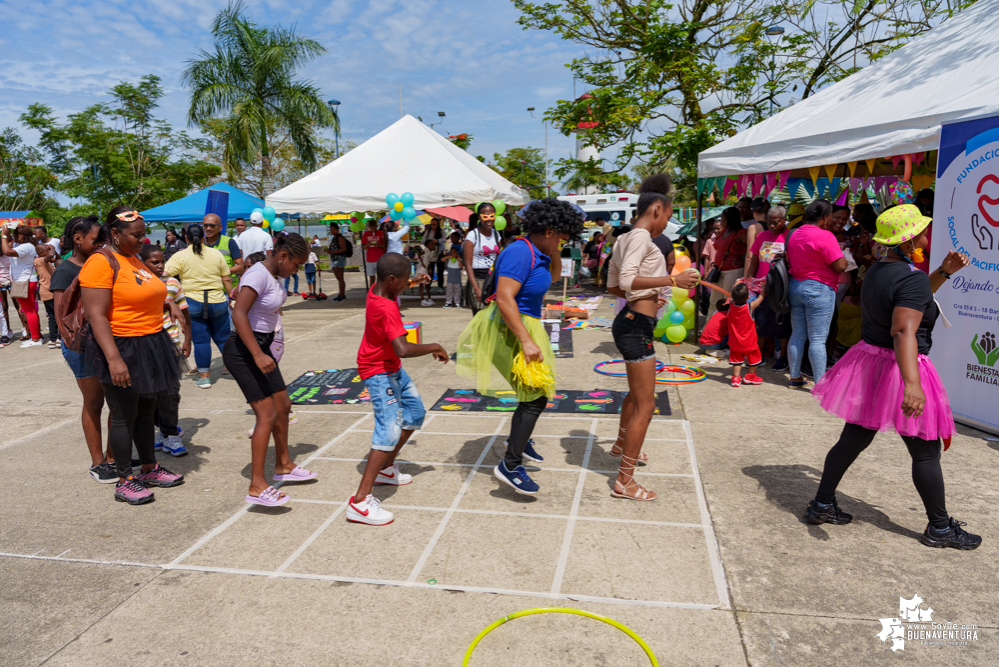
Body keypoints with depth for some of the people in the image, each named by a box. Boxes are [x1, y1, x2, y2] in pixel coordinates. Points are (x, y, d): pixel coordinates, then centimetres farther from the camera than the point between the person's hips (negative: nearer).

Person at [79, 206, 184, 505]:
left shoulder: (134, 259, 12)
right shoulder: (101, 262, -15)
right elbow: (96, 315, -21)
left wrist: (165, 304, 8)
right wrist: (113, 359, -27)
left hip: (150, 345, 8)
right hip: (123, 348, -8)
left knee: (146, 411, 16)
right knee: (124, 416, 1)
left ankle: (149, 469, 29)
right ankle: (124, 482, 13)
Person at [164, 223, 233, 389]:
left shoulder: (180, 256, -4)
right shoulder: (216, 254, 3)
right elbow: (226, 280, 5)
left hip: (193, 303, -2)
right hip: (218, 302, 2)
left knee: (201, 341, 3)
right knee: (223, 338, 14)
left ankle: (204, 377, 6)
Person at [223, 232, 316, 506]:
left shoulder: (272, 275, 10)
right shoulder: (258, 275, -20)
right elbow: (238, 314, -30)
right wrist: (258, 355, -36)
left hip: (261, 347, 10)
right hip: (243, 350, -10)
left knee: (283, 405, 16)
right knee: (268, 414, -13)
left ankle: (283, 465, 33)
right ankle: (257, 486, -8)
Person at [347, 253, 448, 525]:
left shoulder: (377, 290, -3)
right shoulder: (387, 310, -31)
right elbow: (403, 349, -44)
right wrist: (434, 347, -29)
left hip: (392, 369, 10)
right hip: (379, 372, -10)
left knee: (415, 413, 21)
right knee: (390, 429, -18)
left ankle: (386, 468, 34)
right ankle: (360, 502, -21)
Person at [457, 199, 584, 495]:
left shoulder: (535, 252, 8)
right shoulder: (519, 252, -22)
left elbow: (554, 276, 27)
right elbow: (504, 298, -30)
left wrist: (554, 251, 8)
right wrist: (526, 341, -31)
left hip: (525, 325, 11)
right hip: (511, 329, -11)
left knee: (537, 388, 22)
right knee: (536, 397, -12)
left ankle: (518, 438, 42)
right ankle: (510, 466, -7)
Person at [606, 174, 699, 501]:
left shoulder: (624, 239, 15)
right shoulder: (641, 237, -14)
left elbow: (612, 286, 20)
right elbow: (627, 280, -27)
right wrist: (672, 280, -25)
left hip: (630, 322, 11)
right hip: (636, 327, -11)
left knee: (637, 393, 30)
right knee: (645, 405, -5)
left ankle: (622, 445, 52)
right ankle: (624, 481, 1)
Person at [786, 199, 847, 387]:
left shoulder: (794, 234, 8)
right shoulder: (824, 236, -16)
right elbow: (840, 266, -16)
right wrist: (842, 256, 3)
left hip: (795, 286, 8)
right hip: (819, 289, -8)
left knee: (797, 335, 13)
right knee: (818, 340, -4)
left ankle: (795, 377, 20)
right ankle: (821, 383, 0)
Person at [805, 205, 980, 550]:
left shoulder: (878, 270, 8)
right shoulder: (911, 277, -20)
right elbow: (904, 332, -32)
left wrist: (944, 272, 16)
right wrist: (912, 383, -40)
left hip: (868, 362, 9)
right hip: (896, 368, -9)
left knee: (852, 440, 15)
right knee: (926, 454, 7)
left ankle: (821, 505, 21)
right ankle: (940, 528, 20)